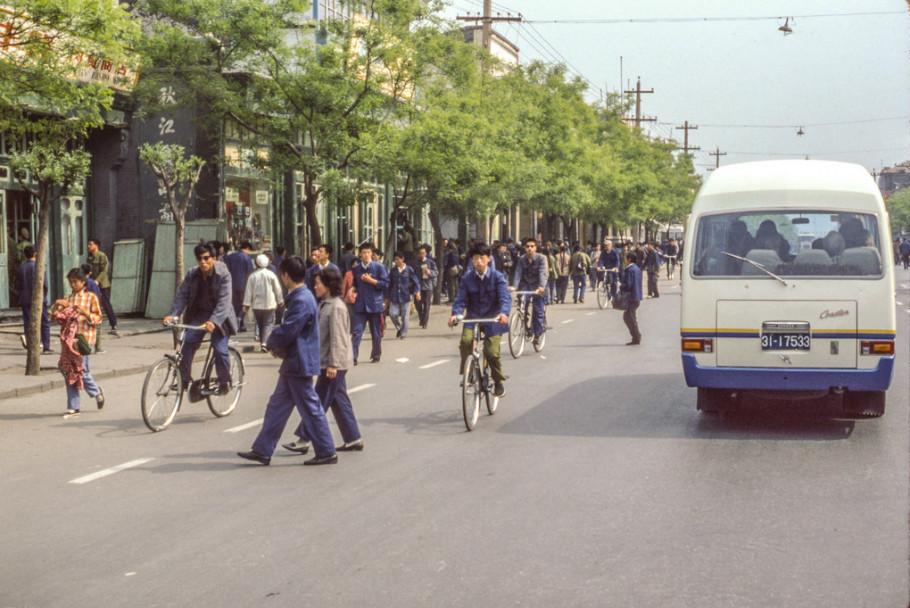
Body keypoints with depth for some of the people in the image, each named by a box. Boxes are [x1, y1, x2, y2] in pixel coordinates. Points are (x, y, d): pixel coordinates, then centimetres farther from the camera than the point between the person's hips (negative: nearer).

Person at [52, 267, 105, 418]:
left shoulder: (91, 297, 2)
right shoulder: (68, 298, 15)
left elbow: (98, 319, -3)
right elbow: (55, 317, 13)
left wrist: (84, 312, -19)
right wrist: (57, 305, -6)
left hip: (84, 338, -5)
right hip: (69, 339, 5)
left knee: (81, 370, -8)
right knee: (69, 371, 3)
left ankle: (97, 392, 21)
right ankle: (73, 407, 8)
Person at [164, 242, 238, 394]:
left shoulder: (223, 274, -17)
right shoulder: (192, 274, -3)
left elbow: (224, 301, -26)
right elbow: (182, 295, -6)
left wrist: (213, 321, -40)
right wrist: (173, 314, -23)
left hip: (218, 317, -4)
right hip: (199, 314, 4)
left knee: (220, 349, -14)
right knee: (187, 344, -14)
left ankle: (225, 381, 8)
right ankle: (184, 380, -3)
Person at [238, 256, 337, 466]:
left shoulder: (301, 300, -21)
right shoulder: (300, 297, 13)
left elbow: (286, 332, -24)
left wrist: (271, 343, -4)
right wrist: (277, 344, 3)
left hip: (299, 364, -10)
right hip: (293, 363, 10)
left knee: (310, 409, -2)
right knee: (277, 406, 12)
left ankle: (326, 452, 7)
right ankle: (262, 451, 17)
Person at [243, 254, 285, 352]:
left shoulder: (252, 276, -3)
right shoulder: (271, 275, -5)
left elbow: (248, 291, -1)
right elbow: (277, 289, 1)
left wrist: (246, 304, 4)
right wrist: (280, 301, 14)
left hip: (256, 304, 2)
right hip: (269, 305, -2)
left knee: (259, 323, 21)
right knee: (268, 324, 0)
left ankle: (257, 333, 2)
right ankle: (264, 342, -12)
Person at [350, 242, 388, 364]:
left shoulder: (379, 267, -3)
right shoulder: (356, 268, 8)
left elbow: (385, 283, -6)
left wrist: (371, 280, -14)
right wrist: (353, 290, 1)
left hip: (375, 304, -2)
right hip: (360, 305, 2)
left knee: (376, 332, 9)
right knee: (356, 332, -7)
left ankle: (376, 356, 23)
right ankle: (353, 357, -9)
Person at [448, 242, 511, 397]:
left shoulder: (497, 277, -7)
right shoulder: (467, 279, 0)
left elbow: (505, 297, -18)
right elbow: (461, 300, -6)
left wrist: (504, 313, -39)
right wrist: (455, 314, -27)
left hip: (493, 319, -2)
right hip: (473, 317, 2)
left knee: (491, 352, -13)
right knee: (466, 341, -26)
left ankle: (498, 381, 14)